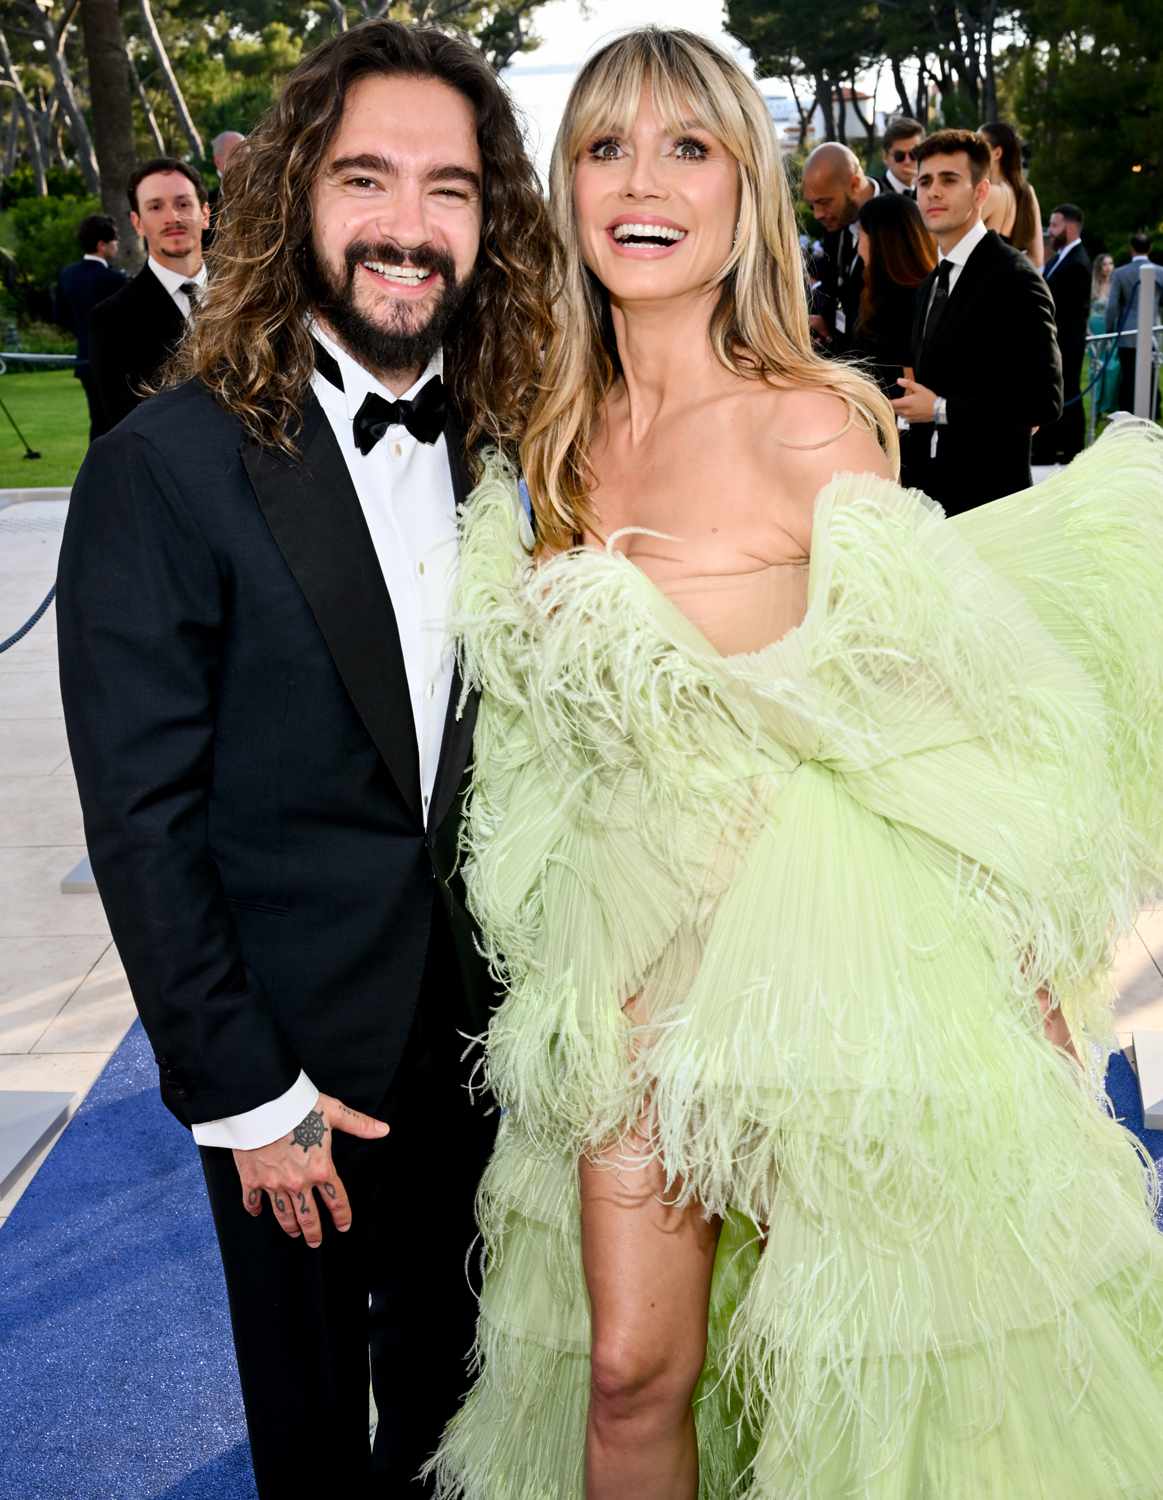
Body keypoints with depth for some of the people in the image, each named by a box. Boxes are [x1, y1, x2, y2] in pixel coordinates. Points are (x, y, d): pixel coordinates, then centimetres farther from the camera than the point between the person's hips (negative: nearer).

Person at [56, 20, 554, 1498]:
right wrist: (243, 1090, -14)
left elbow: (499, 748, 4)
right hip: (296, 1048, -4)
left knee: (453, 1379, 26)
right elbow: (143, 818, -16)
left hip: (477, 1025, 5)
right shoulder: (164, 468, -18)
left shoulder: (496, 447, -1)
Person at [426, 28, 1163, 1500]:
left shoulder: (806, 422, -14)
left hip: (828, 967, -4)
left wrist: (1031, 990, -7)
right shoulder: (556, 445, 4)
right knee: (626, 1373, 12)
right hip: (637, 974, 5)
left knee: (850, 1374, 14)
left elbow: (949, 725, -11)